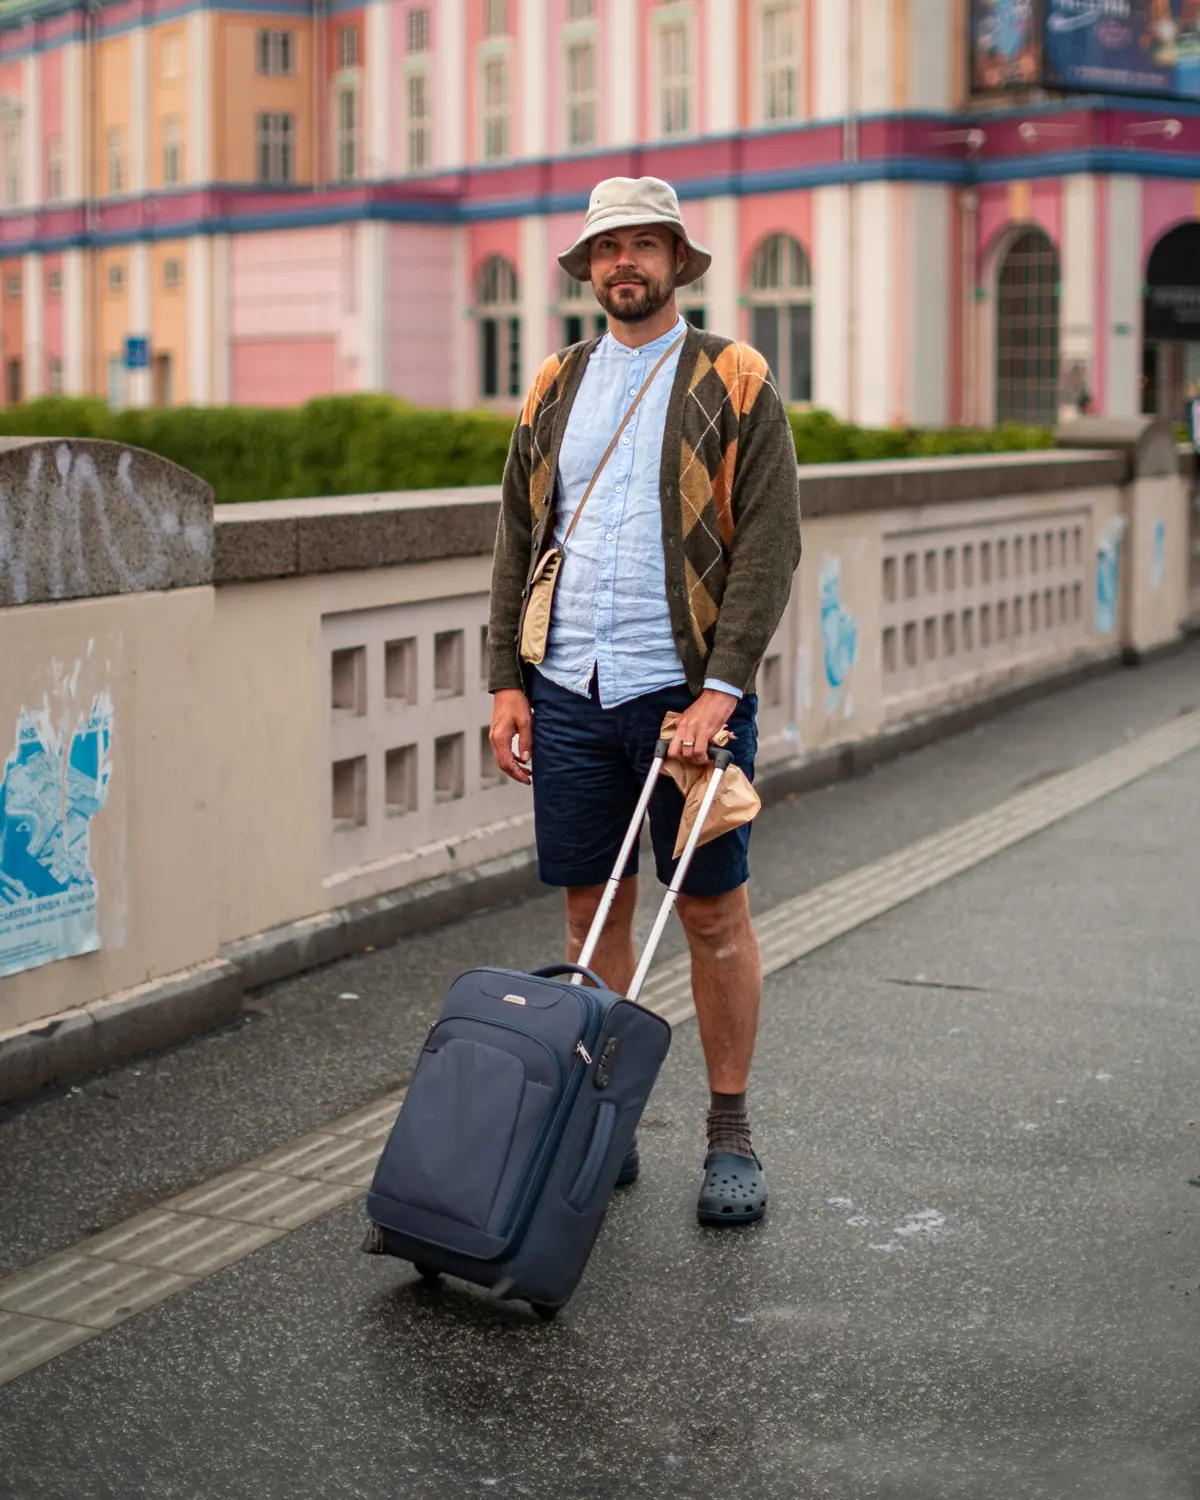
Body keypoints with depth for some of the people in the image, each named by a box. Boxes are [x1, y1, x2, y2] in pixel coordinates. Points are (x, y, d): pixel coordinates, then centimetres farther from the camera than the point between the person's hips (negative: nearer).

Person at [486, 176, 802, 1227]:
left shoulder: (736, 385, 0)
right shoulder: (555, 391, 13)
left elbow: (770, 544, -7)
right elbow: (517, 541, 14)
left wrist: (722, 688, -16)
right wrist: (508, 682, 5)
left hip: (688, 692, -4)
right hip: (569, 693, 4)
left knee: (714, 913, 3)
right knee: (594, 911, 8)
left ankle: (731, 1132, 14)